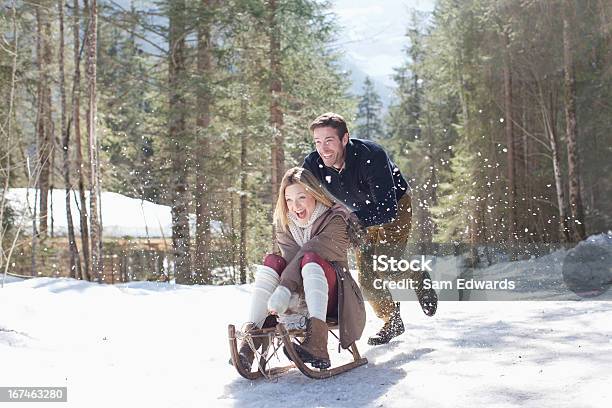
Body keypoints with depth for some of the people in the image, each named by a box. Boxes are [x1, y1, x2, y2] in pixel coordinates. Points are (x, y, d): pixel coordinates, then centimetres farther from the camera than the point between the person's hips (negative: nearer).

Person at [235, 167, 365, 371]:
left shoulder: (335, 219, -8)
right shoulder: (284, 224, 6)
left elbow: (308, 258, -23)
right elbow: (292, 260, -10)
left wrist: (283, 290, -34)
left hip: (333, 299, -4)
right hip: (299, 300, 4)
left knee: (310, 259, -32)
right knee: (271, 261, -20)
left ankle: (317, 344, -51)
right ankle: (250, 339, -33)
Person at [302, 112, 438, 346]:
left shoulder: (370, 156, -38)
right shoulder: (312, 165, -24)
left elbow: (387, 209, -42)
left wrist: (356, 220, -58)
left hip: (394, 206, -5)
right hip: (362, 215, 5)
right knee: (366, 277, 0)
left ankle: (419, 277, 13)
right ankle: (392, 322, 24)